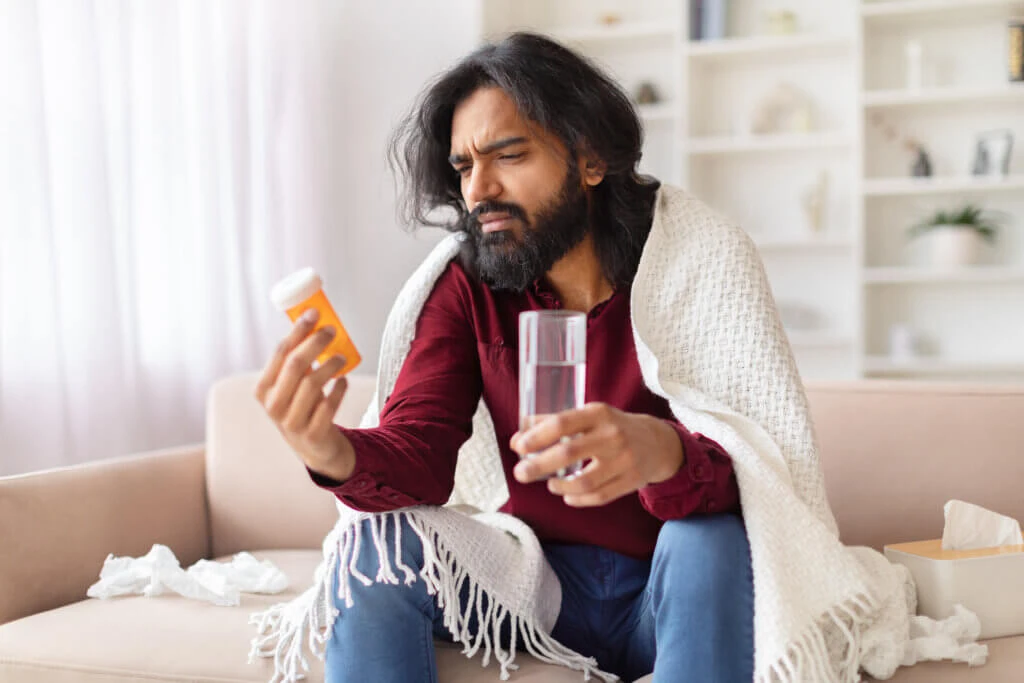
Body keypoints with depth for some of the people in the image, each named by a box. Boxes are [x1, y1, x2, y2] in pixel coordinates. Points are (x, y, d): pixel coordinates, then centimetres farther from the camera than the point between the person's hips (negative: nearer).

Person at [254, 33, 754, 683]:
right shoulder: (468, 287, -3)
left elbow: (734, 473, -25)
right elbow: (419, 455, -13)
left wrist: (661, 452, -49)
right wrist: (336, 454, -37)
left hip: (672, 597, -2)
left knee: (711, 538, -34)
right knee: (373, 549, -20)